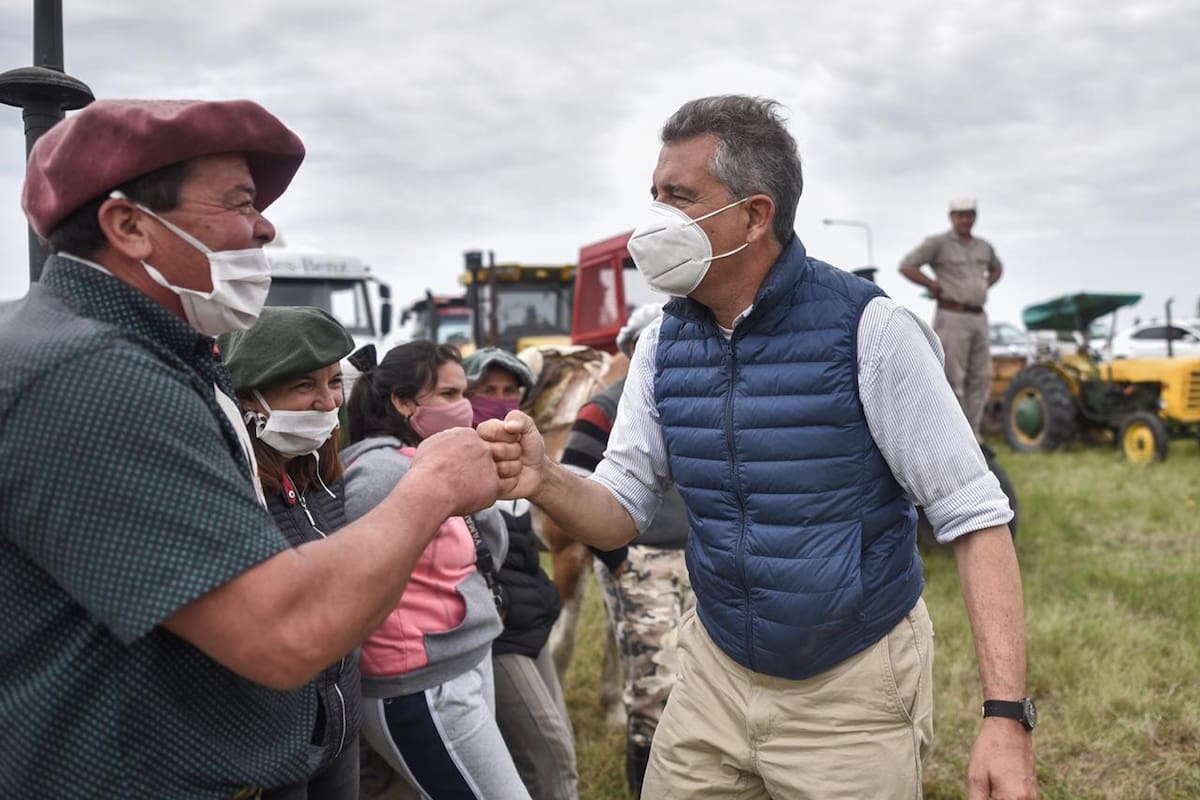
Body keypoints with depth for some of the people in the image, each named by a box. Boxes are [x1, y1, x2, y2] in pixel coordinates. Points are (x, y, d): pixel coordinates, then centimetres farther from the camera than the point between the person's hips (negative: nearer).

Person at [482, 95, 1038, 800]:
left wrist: (1007, 715, -23)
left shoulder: (868, 329, -17)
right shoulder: (663, 346, -1)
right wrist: (545, 481, -20)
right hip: (716, 674, 5)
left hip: (853, 690, -4)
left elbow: (976, 516, -16)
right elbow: (622, 513, 2)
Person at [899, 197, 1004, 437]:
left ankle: (971, 437, 14)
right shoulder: (938, 243, -6)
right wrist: (935, 286, -10)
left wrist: (983, 288, 15)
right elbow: (906, 267, -12)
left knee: (981, 379, 6)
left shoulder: (983, 246, 14)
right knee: (953, 380, -5)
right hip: (951, 318, -7)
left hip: (978, 319, 7)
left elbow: (997, 268, 34)